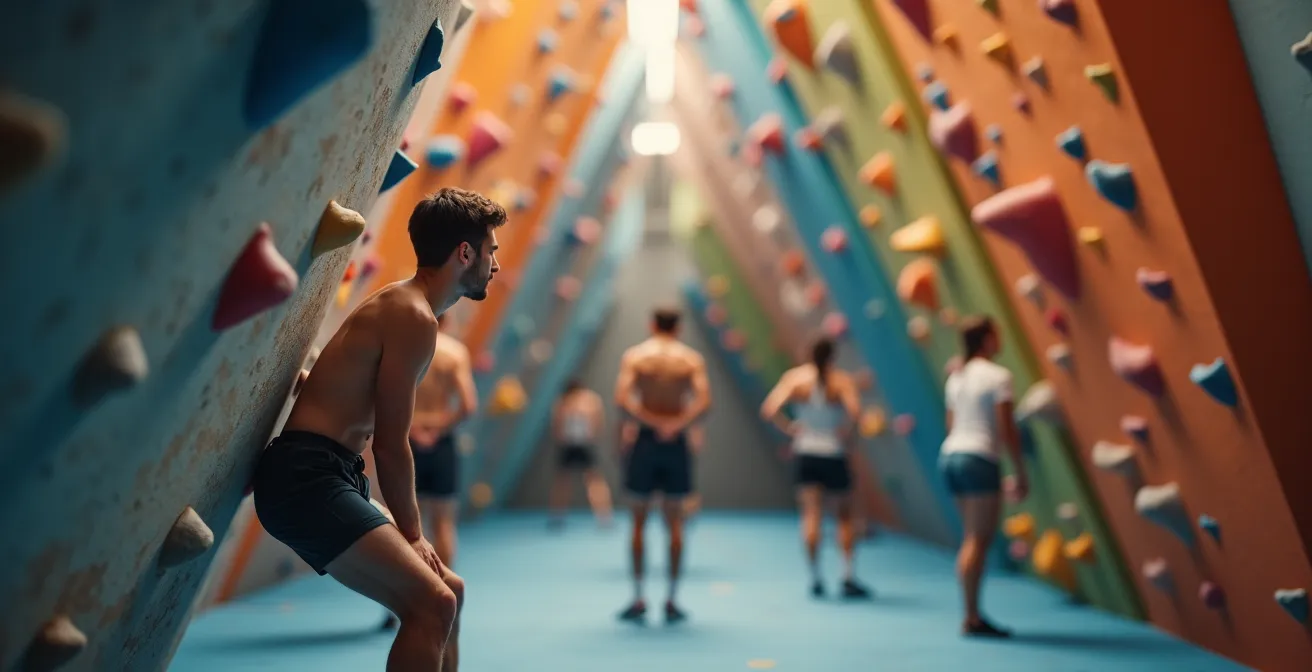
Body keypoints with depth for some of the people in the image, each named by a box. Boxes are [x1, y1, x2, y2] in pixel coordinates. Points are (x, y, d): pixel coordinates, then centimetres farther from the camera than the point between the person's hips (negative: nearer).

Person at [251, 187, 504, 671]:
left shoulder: (401, 305, 17)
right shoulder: (414, 316, -14)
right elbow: (390, 444, -14)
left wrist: (409, 532, 11)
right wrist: (413, 534, -3)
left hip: (327, 479, 10)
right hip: (305, 479, -10)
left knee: (446, 593, 14)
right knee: (432, 604, -20)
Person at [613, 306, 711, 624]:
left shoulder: (634, 355, 3)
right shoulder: (692, 359, 4)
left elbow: (622, 399, -12)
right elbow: (703, 403, -12)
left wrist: (653, 424, -14)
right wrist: (676, 426, -16)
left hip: (645, 441, 0)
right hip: (676, 443, 1)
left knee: (639, 521, 8)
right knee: (675, 523, 8)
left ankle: (638, 600, 8)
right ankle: (671, 602, 9)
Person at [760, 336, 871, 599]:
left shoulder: (795, 377, -2)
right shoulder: (841, 380, -8)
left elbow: (769, 409, -11)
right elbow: (854, 410, -26)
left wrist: (790, 428, 0)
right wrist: (848, 435, -11)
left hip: (805, 452, 2)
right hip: (834, 455, -2)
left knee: (812, 514, 4)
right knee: (845, 515, 12)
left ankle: (815, 579, 1)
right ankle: (849, 577, 10)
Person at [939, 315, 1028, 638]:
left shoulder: (956, 376, 15)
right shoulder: (998, 376, -8)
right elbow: (1007, 429, -11)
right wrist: (1021, 473, -6)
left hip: (950, 454, 8)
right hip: (979, 458, -8)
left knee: (972, 538, 14)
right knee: (980, 539, -4)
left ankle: (972, 616, 16)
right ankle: (972, 618, -2)